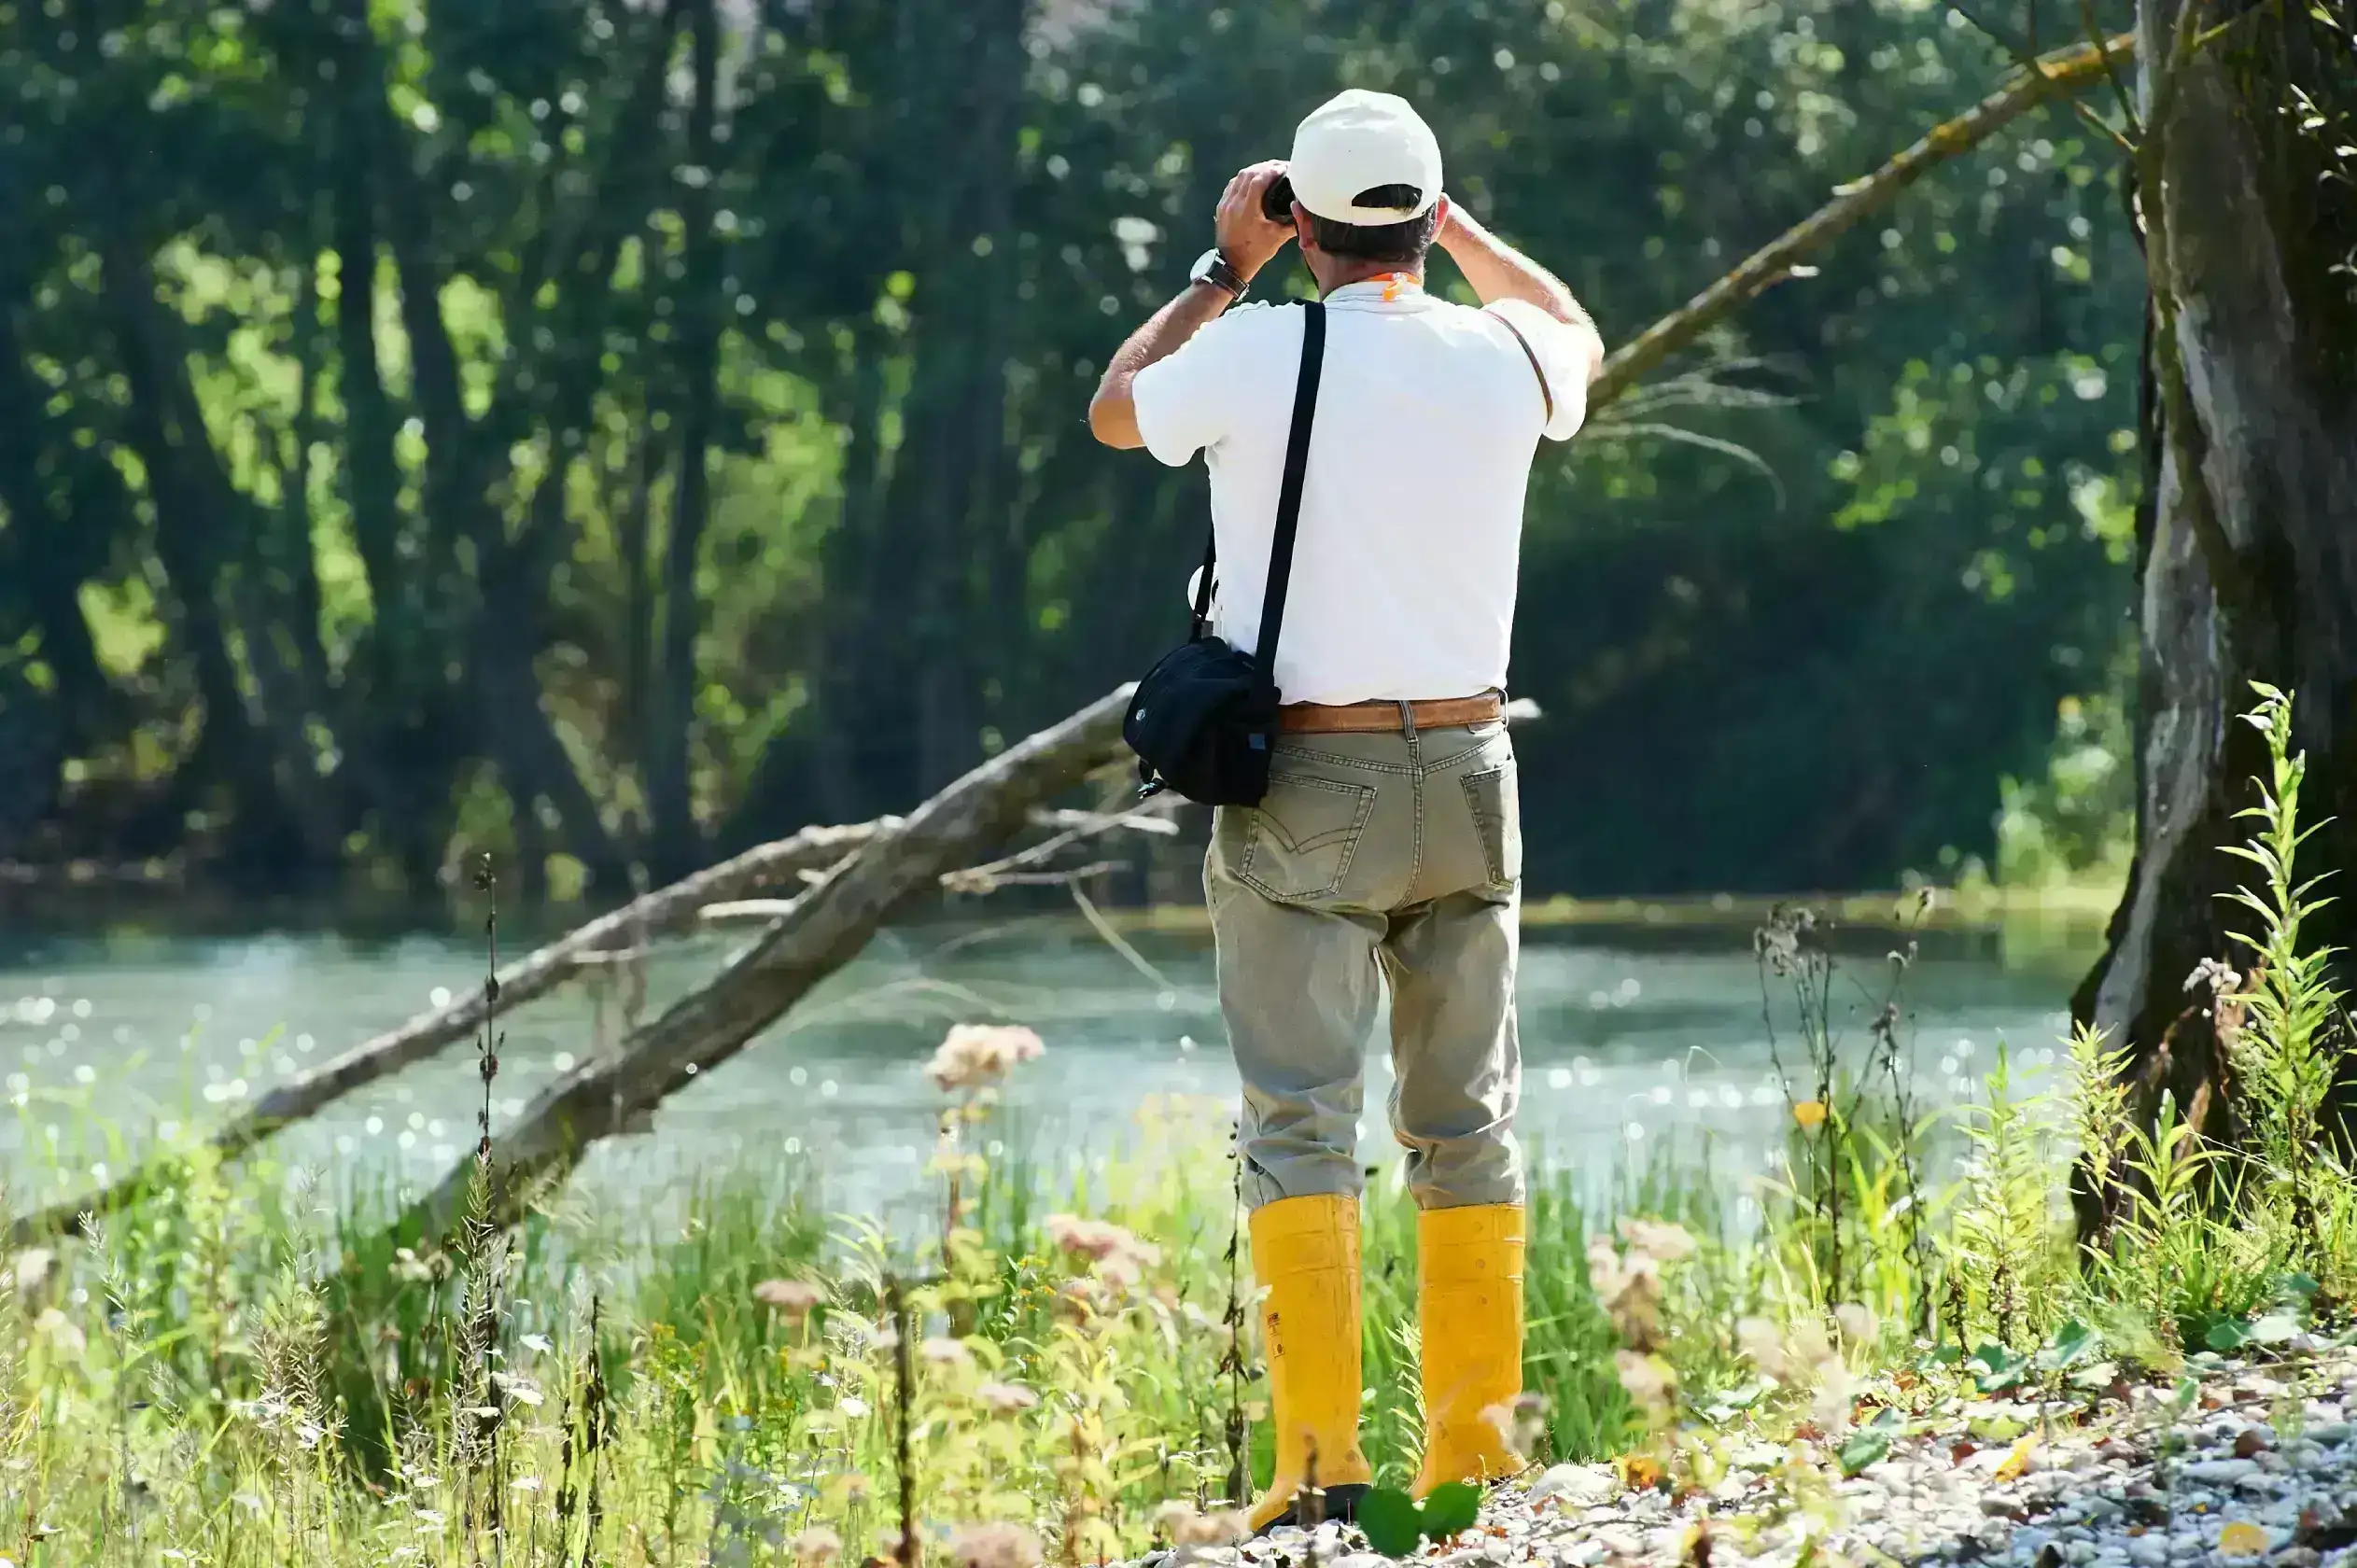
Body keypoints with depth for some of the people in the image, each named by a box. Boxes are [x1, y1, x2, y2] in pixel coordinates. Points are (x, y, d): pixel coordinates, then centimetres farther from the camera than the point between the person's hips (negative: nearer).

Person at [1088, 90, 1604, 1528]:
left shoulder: (1253, 357, -9)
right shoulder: (1501, 360, -1)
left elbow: (1113, 411, 13)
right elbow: (1579, 337, 26)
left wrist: (1224, 268, 18)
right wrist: (1453, 224, 29)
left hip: (1302, 783, -3)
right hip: (1466, 773, 3)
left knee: (1301, 1120, -4)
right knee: (1469, 1122, 10)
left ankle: (1324, 1455, -12)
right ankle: (1474, 1447, 10)